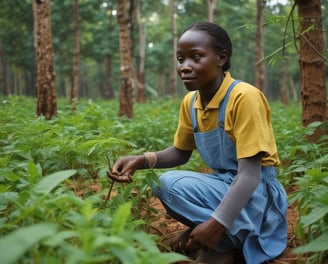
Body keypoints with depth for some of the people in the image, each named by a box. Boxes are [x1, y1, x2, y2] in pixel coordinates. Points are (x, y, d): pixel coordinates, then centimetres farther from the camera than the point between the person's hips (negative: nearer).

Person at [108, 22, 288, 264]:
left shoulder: (244, 97, -21)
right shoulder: (190, 102, 2)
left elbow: (249, 173, -25)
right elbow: (180, 153, 14)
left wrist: (217, 223, -35)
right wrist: (142, 161, -5)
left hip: (256, 192, -7)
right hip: (224, 185, 7)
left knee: (175, 185, -26)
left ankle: (227, 241, -6)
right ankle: (223, 239, -6)